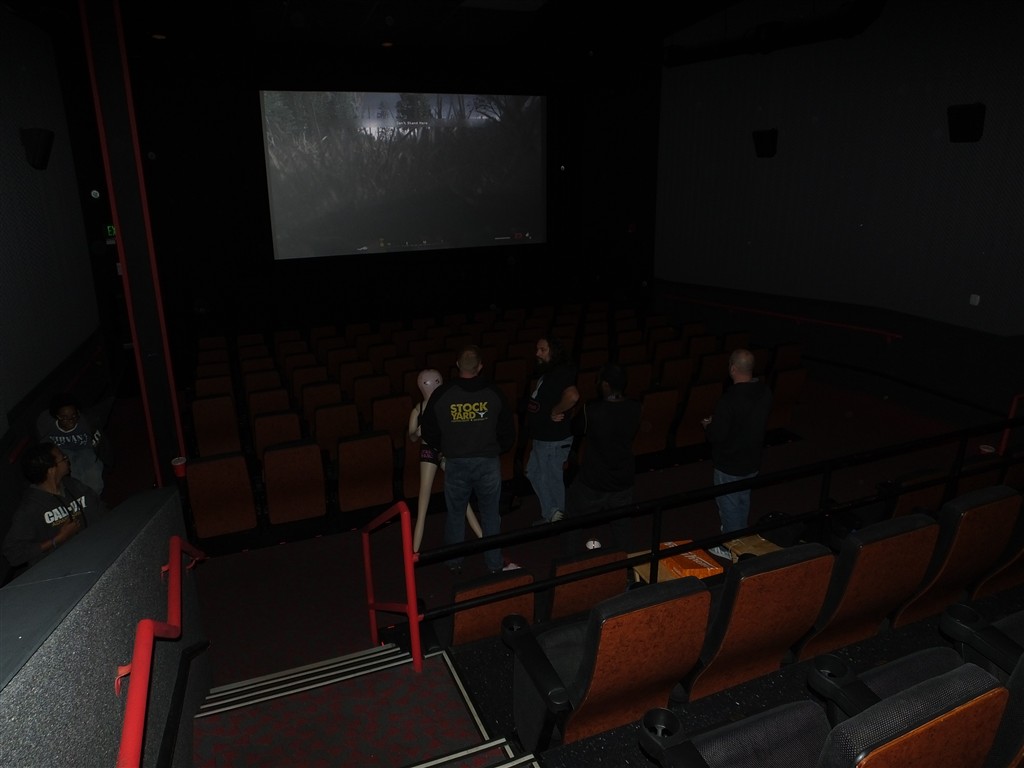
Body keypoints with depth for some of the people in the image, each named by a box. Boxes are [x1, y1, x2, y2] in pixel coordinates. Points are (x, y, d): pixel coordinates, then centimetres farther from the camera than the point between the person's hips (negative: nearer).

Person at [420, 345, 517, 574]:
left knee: (455, 514, 17)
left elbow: (429, 433, 0)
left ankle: (454, 562, 28)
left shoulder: (441, 394, -8)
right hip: (488, 462, 0)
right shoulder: (493, 393, -7)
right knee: (490, 514, 14)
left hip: (456, 463, 0)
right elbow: (508, 431, -1)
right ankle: (494, 563, 23)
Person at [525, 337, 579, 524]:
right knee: (533, 473, 20)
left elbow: (573, 396, -41)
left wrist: (555, 412, -27)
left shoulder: (561, 373, -23)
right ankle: (551, 513, 32)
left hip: (553, 440, -10)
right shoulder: (547, 372, 8)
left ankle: (554, 517, 21)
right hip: (541, 437, 10)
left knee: (551, 479, 5)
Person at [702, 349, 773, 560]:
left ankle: (730, 548, 27)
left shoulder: (728, 401, -32)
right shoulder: (764, 392, -8)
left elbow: (716, 436, -27)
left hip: (729, 465, -7)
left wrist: (707, 425, -4)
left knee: (729, 505, 11)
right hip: (752, 460, 7)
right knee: (744, 499, 26)